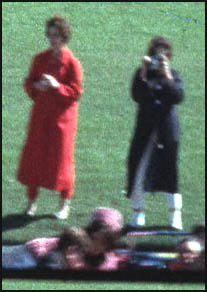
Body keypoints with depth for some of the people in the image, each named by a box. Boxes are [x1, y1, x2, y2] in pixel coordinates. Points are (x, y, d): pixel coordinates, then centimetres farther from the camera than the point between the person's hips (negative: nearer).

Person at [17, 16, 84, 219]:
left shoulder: (72, 63, -8)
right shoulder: (40, 59, 6)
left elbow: (76, 93, -10)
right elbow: (29, 83, 12)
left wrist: (57, 86, -24)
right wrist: (36, 86, -10)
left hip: (62, 117, -4)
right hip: (41, 116, 4)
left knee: (61, 158, 0)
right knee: (34, 155, 3)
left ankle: (65, 204, 12)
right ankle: (32, 201, 15)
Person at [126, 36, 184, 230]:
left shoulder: (174, 75, 4)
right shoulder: (142, 74, 4)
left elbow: (178, 97, -12)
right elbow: (137, 96, -11)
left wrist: (167, 76, -18)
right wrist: (143, 74, -18)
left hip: (168, 129, 0)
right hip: (145, 128, 0)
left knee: (170, 170, 0)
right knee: (139, 170, -2)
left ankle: (175, 216, 5)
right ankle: (138, 212, 8)